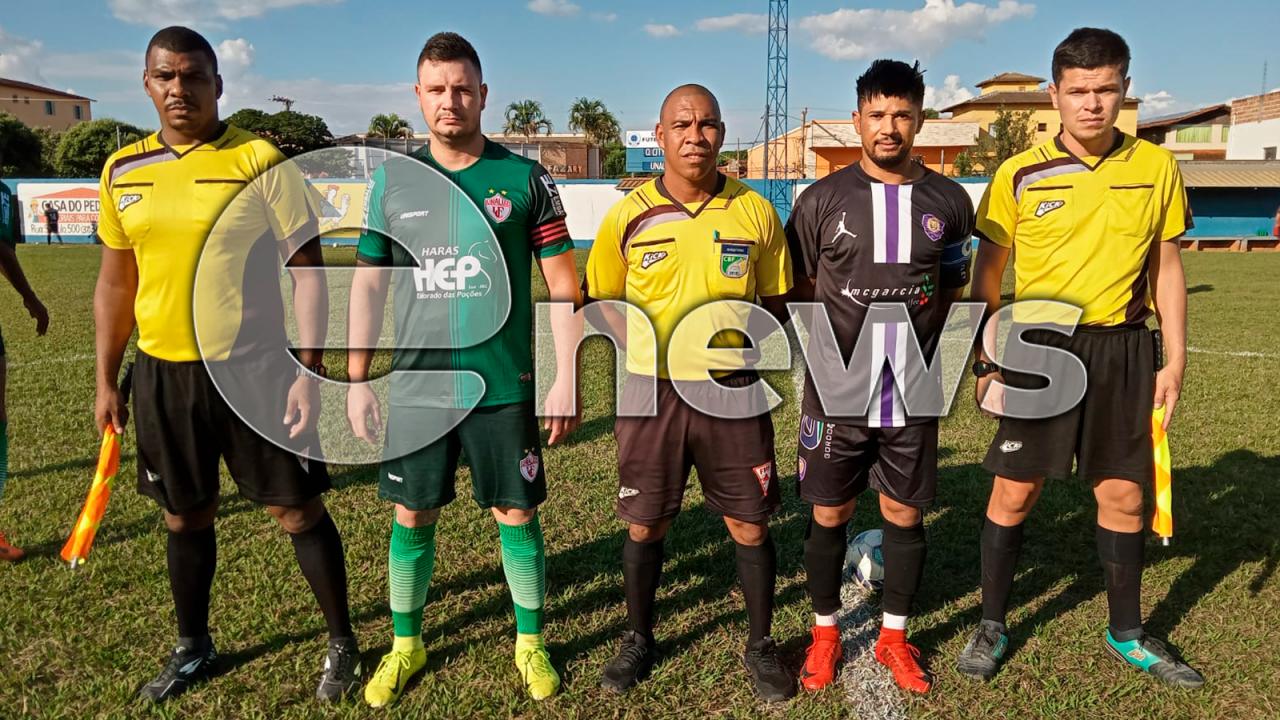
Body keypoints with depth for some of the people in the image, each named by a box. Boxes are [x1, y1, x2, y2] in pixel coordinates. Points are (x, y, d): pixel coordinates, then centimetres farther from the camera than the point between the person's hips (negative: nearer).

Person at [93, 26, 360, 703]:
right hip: (163, 372, 5)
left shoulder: (259, 160, -8)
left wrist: (309, 372, -15)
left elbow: (306, 268, -9)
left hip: (255, 366, -4)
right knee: (185, 516, 17)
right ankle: (193, 647, 38)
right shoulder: (122, 170, 7)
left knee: (298, 510, 4)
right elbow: (116, 279, 14)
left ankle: (342, 643, 23)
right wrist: (106, 380, 13)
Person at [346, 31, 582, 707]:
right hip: (415, 387, 2)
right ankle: (405, 645, 32)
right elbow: (368, 285, 8)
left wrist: (566, 380, -5)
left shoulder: (525, 178, -3)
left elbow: (563, 285, -1)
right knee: (411, 517, 11)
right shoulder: (392, 180, 3)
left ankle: (530, 642, 29)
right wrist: (357, 382, 5)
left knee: (516, 515, 8)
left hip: (505, 387, -2)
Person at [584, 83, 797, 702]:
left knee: (750, 524, 7)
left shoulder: (756, 213, -2)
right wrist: (650, 347, -4)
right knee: (644, 524, 11)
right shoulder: (628, 215, -3)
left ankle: (760, 646, 30)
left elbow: (773, 307, 8)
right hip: (651, 392, 0)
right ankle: (639, 640, 34)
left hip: (733, 393, 0)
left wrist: (761, 370, -3)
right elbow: (603, 300, 8)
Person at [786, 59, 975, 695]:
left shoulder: (949, 201, 2)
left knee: (906, 514, 10)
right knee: (829, 515, 8)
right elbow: (798, 290, 4)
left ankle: (894, 636, 30)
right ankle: (824, 634, 27)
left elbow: (953, 291, 13)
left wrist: (926, 354, 6)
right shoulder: (822, 199, -3)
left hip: (913, 398, 2)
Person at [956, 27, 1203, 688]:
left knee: (1123, 493, 10)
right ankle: (991, 626, 19)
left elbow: (1166, 267, 9)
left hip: (1124, 350, 2)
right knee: (1014, 490, 2)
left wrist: (1174, 360, 4)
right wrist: (985, 360, -1)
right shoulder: (1019, 175, -2)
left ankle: (1127, 633, 30)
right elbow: (988, 271, 3)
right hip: (1038, 347, -2)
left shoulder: (1157, 168, 4)